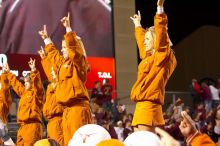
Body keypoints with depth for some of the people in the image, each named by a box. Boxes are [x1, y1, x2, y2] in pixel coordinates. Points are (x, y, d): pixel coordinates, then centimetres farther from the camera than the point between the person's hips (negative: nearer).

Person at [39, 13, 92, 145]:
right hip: (67, 108, 9)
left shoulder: (78, 62, -2)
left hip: (78, 107, -9)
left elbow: (73, 45, -18)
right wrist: (46, 39, 44)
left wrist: (68, 28, -21)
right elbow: (52, 53, 39)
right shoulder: (62, 63, 21)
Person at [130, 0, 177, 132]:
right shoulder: (148, 57, 20)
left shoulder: (163, 56, -2)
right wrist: (137, 24, 53)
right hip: (141, 106, 9)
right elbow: (140, 40, 39)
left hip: (149, 106, -9)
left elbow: (161, 34, -16)